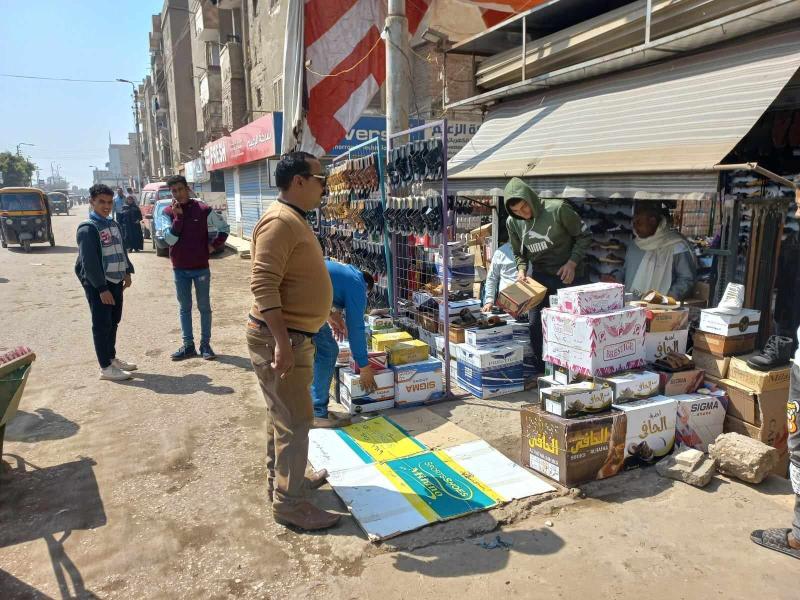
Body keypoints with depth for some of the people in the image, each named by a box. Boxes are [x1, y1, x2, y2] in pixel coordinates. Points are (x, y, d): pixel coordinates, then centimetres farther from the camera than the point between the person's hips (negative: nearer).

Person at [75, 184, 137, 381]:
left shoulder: (113, 224, 11)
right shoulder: (87, 228, -14)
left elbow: (121, 249, 21)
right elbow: (89, 262, -19)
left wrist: (127, 272, 11)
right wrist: (102, 288, -21)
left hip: (115, 281, 8)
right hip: (97, 285, -8)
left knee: (113, 322, 16)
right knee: (102, 324, -3)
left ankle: (112, 358, 29)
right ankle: (105, 367, 3)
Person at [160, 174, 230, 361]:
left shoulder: (203, 210, -6)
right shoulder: (168, 213, 0)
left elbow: (224, 228, 5)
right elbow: (170, 239, -12)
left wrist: (213, 246, -4)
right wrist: (178, 215, -17)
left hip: (201, 268, -2)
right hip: (179, 270, 2)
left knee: (204, 307, 7)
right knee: (185, 308, 11)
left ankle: (205, 344, 16)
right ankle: (188, 345, 20)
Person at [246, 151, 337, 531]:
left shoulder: (295, 220, 14)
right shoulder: (280, 221, -19)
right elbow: (263, 284, -27)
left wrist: (326, 313, 29)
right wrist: (282, 341, -31)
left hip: (293, 336, 11)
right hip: (278, 339, -11)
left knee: (282, 416, 21)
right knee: (295, 422, -2)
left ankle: (281, 480, 37)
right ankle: (288, 504, 13)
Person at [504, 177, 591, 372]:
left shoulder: (558, 209, -17)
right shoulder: (512, 222, -3)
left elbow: (584, 236, -7)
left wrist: (572, 263, -16)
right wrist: (521, 270, -9)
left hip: (568, 276, -4)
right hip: (539, 277, 4)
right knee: (535, 325, 3)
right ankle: (541, 374, 18)